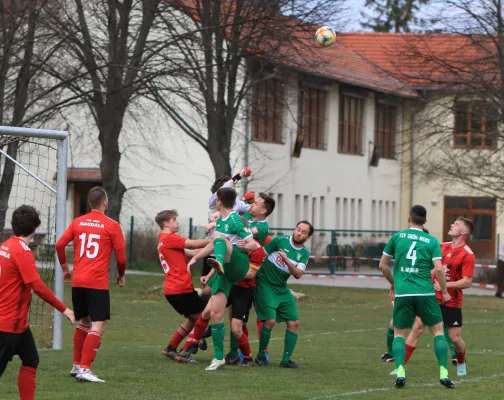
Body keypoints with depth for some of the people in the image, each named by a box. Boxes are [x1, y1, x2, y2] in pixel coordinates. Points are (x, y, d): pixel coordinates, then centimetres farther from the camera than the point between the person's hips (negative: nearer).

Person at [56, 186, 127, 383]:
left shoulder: (77, 222, 8)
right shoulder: (112, 226, -3)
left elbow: (59, 245, 6)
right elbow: (121, 256, -2)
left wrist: (65, 268, 21)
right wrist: (121, 275, 17)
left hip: (77, 281, 6)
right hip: (98, 283, -6)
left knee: (84, 322, 22)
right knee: (98, 326, -5)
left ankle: (77, 366, 26)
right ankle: (84, 369, -15)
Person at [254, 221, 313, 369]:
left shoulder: (304, 253, 2)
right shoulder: (280, 241, -10)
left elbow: (298, 274, -13)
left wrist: (286, 260, -26)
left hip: (282, 289, 6)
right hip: (265, 284, -6)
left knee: (294, 322, -1)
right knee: (271, 320, -18)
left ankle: (286, 360, 7)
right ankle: (261, 355, 1)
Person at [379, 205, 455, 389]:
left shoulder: (397, 237, 6)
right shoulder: (432, 241, 3)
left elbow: (383, 265, 10)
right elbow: (439, 269, -7)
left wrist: (393, 282, 27)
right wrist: (444, 292, 5)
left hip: (402, 293, 1)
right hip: (425, 293, -1)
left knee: (399, 333, 13)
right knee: (438, 330, 13)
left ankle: (400, 372, -6)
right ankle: (444, 374, 4)